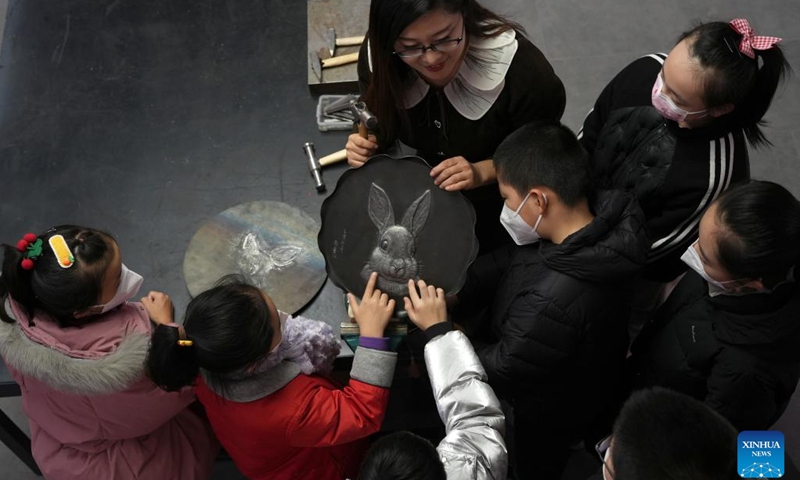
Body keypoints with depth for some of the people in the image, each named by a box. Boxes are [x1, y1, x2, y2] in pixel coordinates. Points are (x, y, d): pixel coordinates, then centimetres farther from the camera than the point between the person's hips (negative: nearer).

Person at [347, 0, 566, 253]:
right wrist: (365, 147, -31)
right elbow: (381, 132, -8)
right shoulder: (378, 58, -26)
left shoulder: (520, 67, -37)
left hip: (502, 199, -3)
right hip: (432, 191, 3)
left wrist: (482, 172, -38)